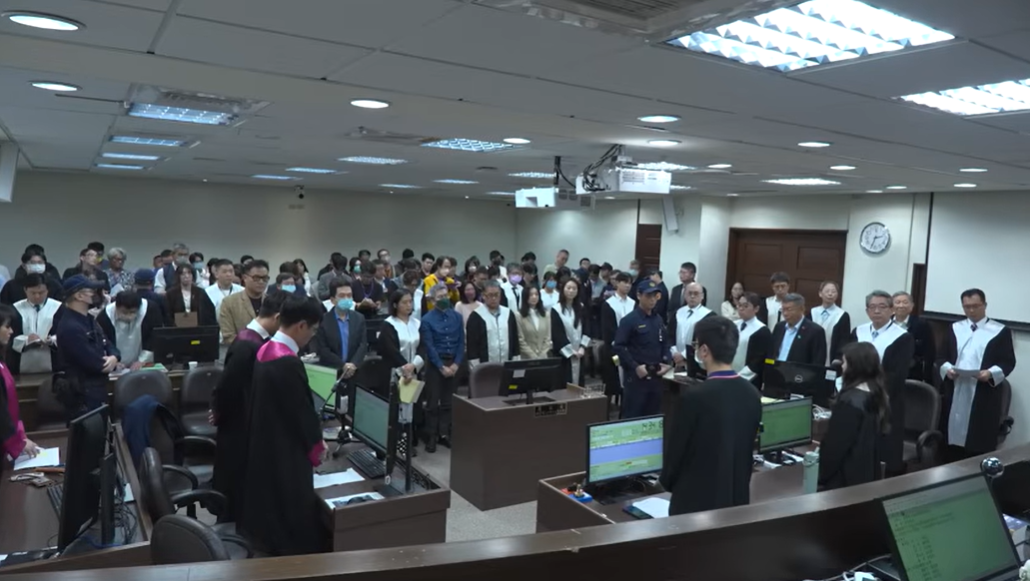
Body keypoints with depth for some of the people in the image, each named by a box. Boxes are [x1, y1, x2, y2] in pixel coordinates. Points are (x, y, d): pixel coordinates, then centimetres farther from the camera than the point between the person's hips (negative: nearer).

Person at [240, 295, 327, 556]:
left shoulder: (265, 350, 2)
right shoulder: (288, 363, -27)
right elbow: (302, 411, -19)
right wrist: (317, 445, -3)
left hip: (265, 447, 9)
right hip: (285, 455, -9)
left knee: (270, 510, 23)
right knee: (292, 520, 6)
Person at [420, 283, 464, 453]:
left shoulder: (457, 317, 5)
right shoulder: (427, 319, -7)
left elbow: (461, 342, 4)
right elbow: (429, 346, -11)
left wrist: (456, 364, -7)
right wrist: (441, 366, -14)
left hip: (453, 363, 4)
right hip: (435, 364, -4)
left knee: (448, 401, 10)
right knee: (432, 402, 2)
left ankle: (444, 434, 19)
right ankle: (431, 437, 10)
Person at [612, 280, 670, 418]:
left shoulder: (659, 320, 12)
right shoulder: (629, 320, -9)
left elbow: (665, 343, 20)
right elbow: (618, 346, -14)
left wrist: (666, 363, 4)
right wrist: (635, 367, -17)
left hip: (656, 376, 6)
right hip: (636, 376, -6)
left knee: (654, 416, 13)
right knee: (632, 416, -2)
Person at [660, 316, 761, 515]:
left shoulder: (694, 397, -22)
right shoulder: (752, 394, -2)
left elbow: (676, 449, -12)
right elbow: (748, 447, 8)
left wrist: (667, 481, 7)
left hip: (696, 500, -6)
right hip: (738, 497, 6)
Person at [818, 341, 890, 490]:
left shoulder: (850, 401, -22)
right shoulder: (880, 395, 4)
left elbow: (835, 443, -19)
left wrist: (820, 476, -8)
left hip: (845, 477, -8)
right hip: (869, 473, 9)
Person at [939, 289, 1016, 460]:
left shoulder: (1000, 331, 4)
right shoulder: (955, 328, 14)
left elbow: (1008, 362, 0)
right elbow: (944, 357, 14)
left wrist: (991, 373, -19)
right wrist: (947, 368, -8)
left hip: (984, 397, -3)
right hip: (955, 393, 3)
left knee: (980, 445, -2)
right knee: (953, 438, 6)